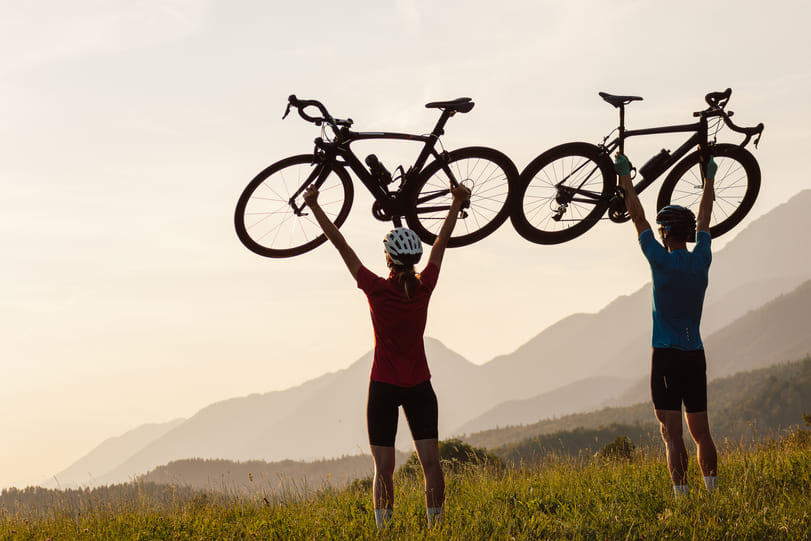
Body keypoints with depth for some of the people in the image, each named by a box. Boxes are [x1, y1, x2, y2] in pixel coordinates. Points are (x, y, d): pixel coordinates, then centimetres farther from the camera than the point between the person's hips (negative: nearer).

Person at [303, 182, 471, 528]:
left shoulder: (377, 290, -14)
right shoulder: (424, 288, -6)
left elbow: (341, 244, -9)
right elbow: (441, 243, 7)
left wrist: (314, 206, -3)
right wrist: (458, 204, 20)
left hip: (384, 387, -2)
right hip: (419, 387, 2)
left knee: (384, 467, -1)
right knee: (430, 462, -1)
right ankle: (436, 527, -5)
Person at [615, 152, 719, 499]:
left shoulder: (662, 261, -10)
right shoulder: (701, 261, 4)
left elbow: (638, 219, -1)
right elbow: (704, 219, 19)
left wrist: (625, 179, 9)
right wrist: (709, 178, 33)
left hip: (667, 356, -5)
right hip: (695, 356, 5)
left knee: (672, 434, -6)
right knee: (701, 432, 10)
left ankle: (681, 495, -12)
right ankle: (712, 492, 8)